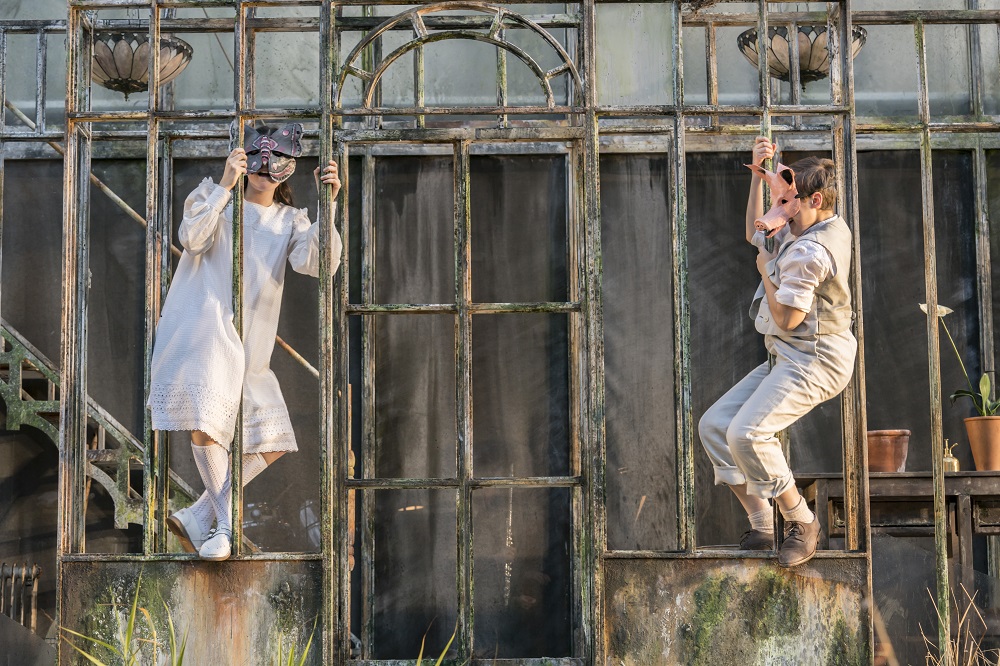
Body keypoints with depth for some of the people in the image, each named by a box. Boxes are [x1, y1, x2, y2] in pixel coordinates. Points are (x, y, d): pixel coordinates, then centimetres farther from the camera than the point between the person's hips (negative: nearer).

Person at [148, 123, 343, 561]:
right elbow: (191, 237, -11)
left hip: (249, 350, 5)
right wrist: (225, 186, -15)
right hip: (202, 331, -5)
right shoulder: (212, 195, 9)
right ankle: (227, 525, -7)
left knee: (272, 444, 1)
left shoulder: (291, 220, 16)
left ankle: (197, 518, 8)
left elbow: (313, 262, -5)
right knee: (205, 424, -22)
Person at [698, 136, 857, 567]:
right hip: (787, 359, 11)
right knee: (714, 425, 5)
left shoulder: (808, 253, -22)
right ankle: (761, 527, 5)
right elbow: (755, 234, 26)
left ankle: (801, 523, -10)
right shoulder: (830, 227, 11)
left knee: (746, 433, -28)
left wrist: (767, 270, -7)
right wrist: (758, 173, 17)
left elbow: (788, 318, -22)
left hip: (813, 361, -11)